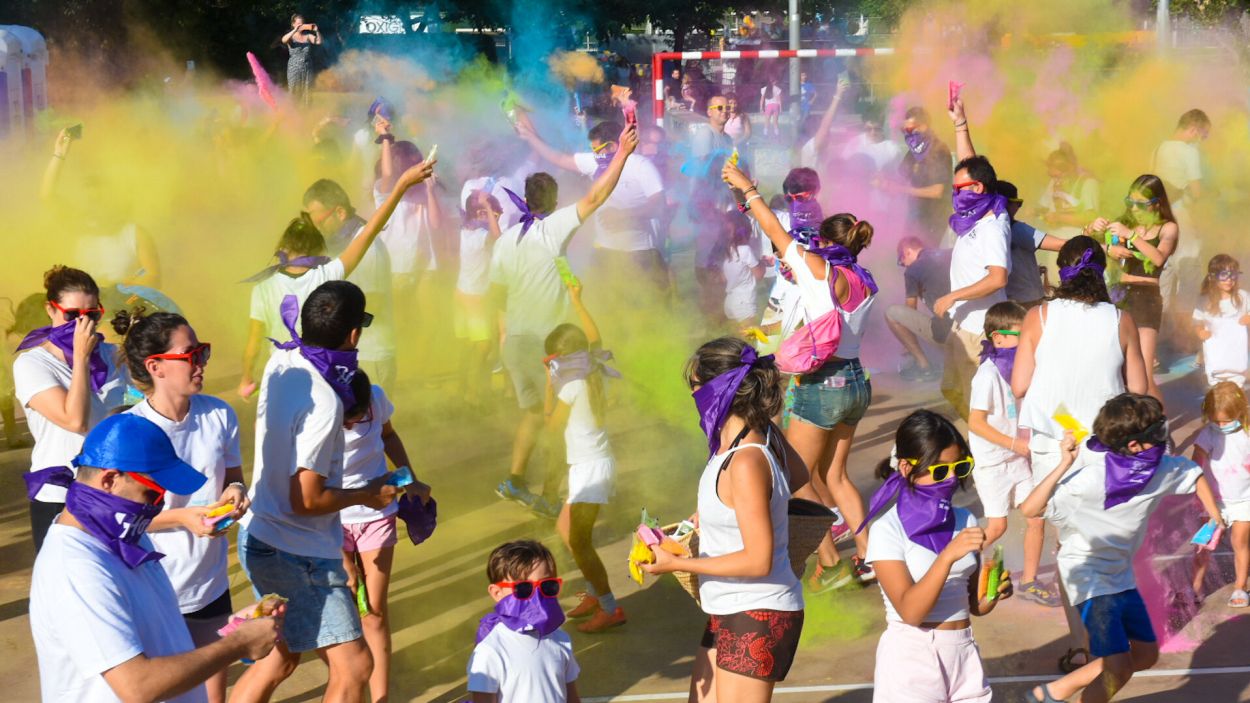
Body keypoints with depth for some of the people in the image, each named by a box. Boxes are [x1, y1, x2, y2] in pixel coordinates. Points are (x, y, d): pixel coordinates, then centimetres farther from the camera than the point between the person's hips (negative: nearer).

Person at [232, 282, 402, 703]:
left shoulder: (281, 363, -2)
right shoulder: (324, 404, -26)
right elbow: (306, 500, -23)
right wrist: (366, 496, -9)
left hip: (259, 537, 10)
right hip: (299, 554, -9)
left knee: (282, 655, 22)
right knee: (353, 666, -5)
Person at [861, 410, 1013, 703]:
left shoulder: (966, 522, 8)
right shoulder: (889, 529, -9)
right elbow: (910, 610, -19)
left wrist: (992, 596, -6)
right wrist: (948, 556, -29)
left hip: (963, 652, 5)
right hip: (912, 656, -5)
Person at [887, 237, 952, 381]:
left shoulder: (913, 269, 2)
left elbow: (911, 310, 14)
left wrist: (908, 346, 31)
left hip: (943, 333, -7)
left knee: (891, 313, 3)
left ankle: (924, 366, 4)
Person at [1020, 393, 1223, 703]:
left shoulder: (1161, 467, -10)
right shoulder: (1091, 480, -28)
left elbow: (1194, 474, 13)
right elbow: (1030, 509, -33)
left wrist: (1215, 516, 7)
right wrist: (1064, 465, -39)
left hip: (1121, 573, 8)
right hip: (1088, 575, -8)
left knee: (1146, 654, 13)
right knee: (1118, 666, -17)